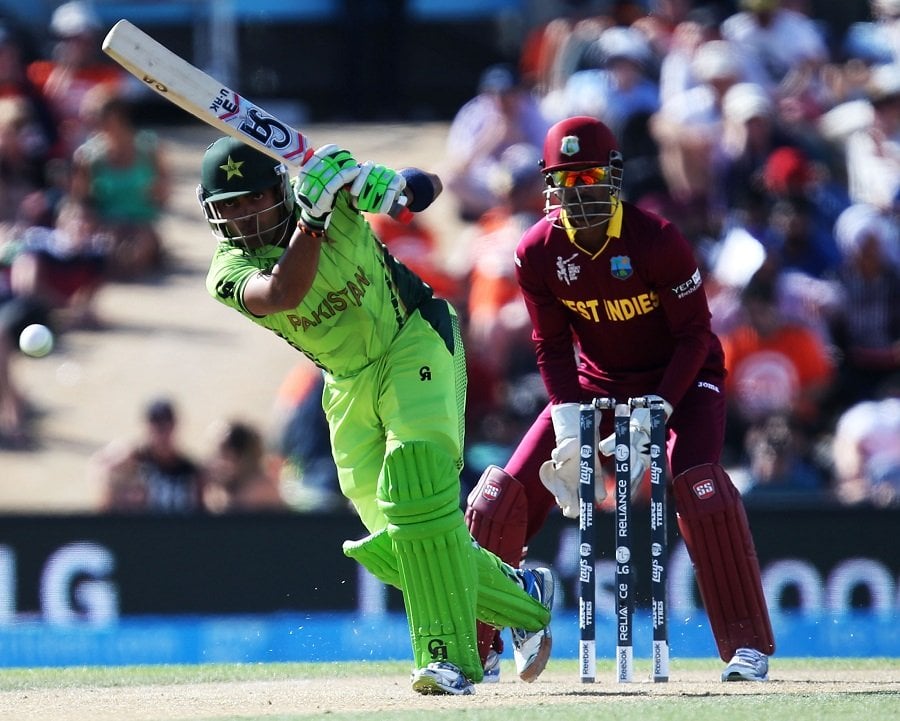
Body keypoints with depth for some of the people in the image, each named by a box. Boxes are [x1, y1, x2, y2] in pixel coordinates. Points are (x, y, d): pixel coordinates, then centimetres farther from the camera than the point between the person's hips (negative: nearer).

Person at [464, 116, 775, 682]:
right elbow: (553, 346, -5)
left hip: (681, 378, -4)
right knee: (502, 497, -6)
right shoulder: (538, 252, -14)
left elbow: (693, 335, -19)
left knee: (700, 485, -30)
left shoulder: (657, 240, -26)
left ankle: (749, 645, -19)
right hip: (598, 379, 4)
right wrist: (569, 427, -18)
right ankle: (474, 647, 8)